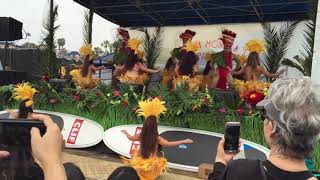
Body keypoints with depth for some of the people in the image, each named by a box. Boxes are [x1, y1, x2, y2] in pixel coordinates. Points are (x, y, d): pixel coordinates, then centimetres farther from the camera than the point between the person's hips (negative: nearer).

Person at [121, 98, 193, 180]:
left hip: (141, 163, 3)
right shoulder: (157, 138, -25)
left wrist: (125, 132, 27)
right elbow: (169, 144, -19)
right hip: (152, 164, -2)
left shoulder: (141, 136, -14)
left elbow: (130, 137, 5)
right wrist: (184, 141, -13)